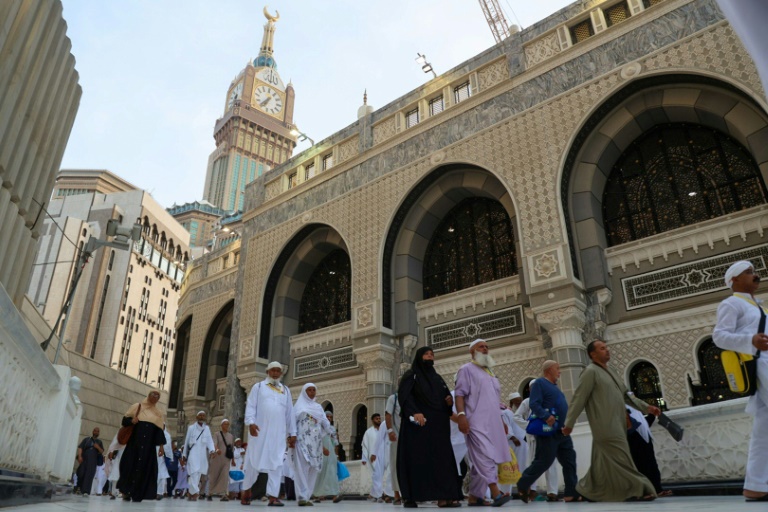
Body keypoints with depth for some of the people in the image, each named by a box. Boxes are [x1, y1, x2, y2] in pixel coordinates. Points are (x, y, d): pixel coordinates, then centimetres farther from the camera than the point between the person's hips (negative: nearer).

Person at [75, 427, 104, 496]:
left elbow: (102, 452, 13)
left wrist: (98, 447, -8)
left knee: (89, 475, -11)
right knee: (81, 474, -4)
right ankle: (79, 488, 23)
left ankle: (86, 491, -14)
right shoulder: (86, 439, 13)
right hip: (84, 459, 0)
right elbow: (80, 447, 2)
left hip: (93, 461, 0)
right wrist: (79, 456, -14)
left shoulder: (99, 442, 17)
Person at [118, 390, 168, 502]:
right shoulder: (137, 407, 7)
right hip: (134, 443, -1)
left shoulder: (159, 413, 13)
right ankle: (126, 490, 12)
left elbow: (160, 430, 9)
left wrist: (161, 445, -1)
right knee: (129, 465, -4)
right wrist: (131, 421, -18)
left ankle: (136, 494, 4)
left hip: (148, 446, 2)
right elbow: (125, 420, 5)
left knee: (144, 468, -2)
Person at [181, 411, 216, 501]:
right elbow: (186, 442, 9)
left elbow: (210, 441, 2)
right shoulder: (191, 428, 7)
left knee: (198, 473, 7)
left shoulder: (207, 428, 12)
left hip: (202, 455, 3)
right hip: (193, 454, -3)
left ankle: (192, 492, 23)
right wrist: (184, 455, 8)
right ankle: (194, 492, -17)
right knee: (194, 472, -16)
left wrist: (212, 450, -15)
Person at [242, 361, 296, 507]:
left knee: (276, 463, -5)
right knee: (254, 461, 4)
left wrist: (292, 433, 9)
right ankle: (246, 489, 23)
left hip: (278, 432, 2)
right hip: (259, 430, -2)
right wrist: (250, 422, -18)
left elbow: (290, 413, 15)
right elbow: (250, 405, -1)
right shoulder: (258, 387, 10)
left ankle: (273, 496, -5)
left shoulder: (286, 390, 17)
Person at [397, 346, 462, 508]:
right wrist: (414, 412, -26)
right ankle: (410, 497, -3)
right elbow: (404, 395, -11)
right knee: (415, 459, -7)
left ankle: (443, 497, -5)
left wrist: (450, 401, -2)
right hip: (418, 424, -6)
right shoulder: (411, 375, 3)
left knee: (441, 458, -3)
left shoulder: (437, 377, 21)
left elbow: (446, 396, 22)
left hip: (438, 425, 6)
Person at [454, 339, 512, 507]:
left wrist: (501, 421, 23)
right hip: (477, 422, -7)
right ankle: (496, 493, -23)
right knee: (485, 457, -17)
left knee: (480, 460, 6)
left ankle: (474, 496, 10)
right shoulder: (467, 369, 2)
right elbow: (460, 394, -9)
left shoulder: (490, 372, 24)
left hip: (493, 422, 8)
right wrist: (461, 415, -22)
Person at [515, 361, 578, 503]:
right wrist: (546, 416, -32)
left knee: (569, 461, 5)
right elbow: (534, 404, -19)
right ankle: (522, 486, 7)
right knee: (544, 461, -7)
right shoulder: (539, 383, -7)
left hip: (562, 431, 9)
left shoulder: (554, 386, 21)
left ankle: (572, 493, 11)